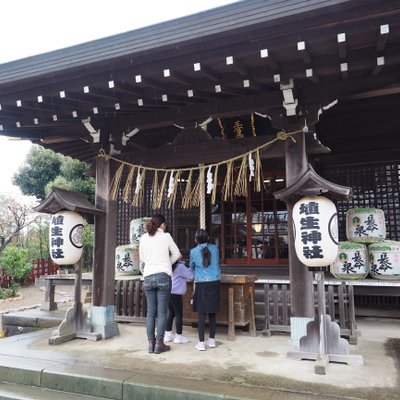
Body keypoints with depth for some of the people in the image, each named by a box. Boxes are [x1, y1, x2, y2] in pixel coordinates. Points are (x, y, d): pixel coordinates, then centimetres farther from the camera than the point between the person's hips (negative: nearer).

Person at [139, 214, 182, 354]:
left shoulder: (144, 238, 6)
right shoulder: (166, 236, -1)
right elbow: (177, 254, 8)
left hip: (148, 277, 3)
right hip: (163, 276, -3)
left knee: (151, 312, 9)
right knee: (162, 312, 2)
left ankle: (151, 343, 14)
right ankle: (159, 344, 5)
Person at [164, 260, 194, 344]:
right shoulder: (180, 266, -13)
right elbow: (191, 276, -9)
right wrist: (190, 269, 7)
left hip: (168, 293, 8)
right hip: (176, 294, -8)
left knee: (171, 313, 17)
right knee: (179, 315, 3)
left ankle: (168, 335, 23)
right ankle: (179, 336, 10)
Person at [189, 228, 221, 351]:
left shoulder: (194, 251, -3)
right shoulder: (214, 248, 3)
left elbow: (191, 266, 14)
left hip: (201, 284, -3)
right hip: (215, 283, 3)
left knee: (202, 313, 2)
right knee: (212, 312, 12)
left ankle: (201, 342, 3)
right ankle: (212, 340, 22)